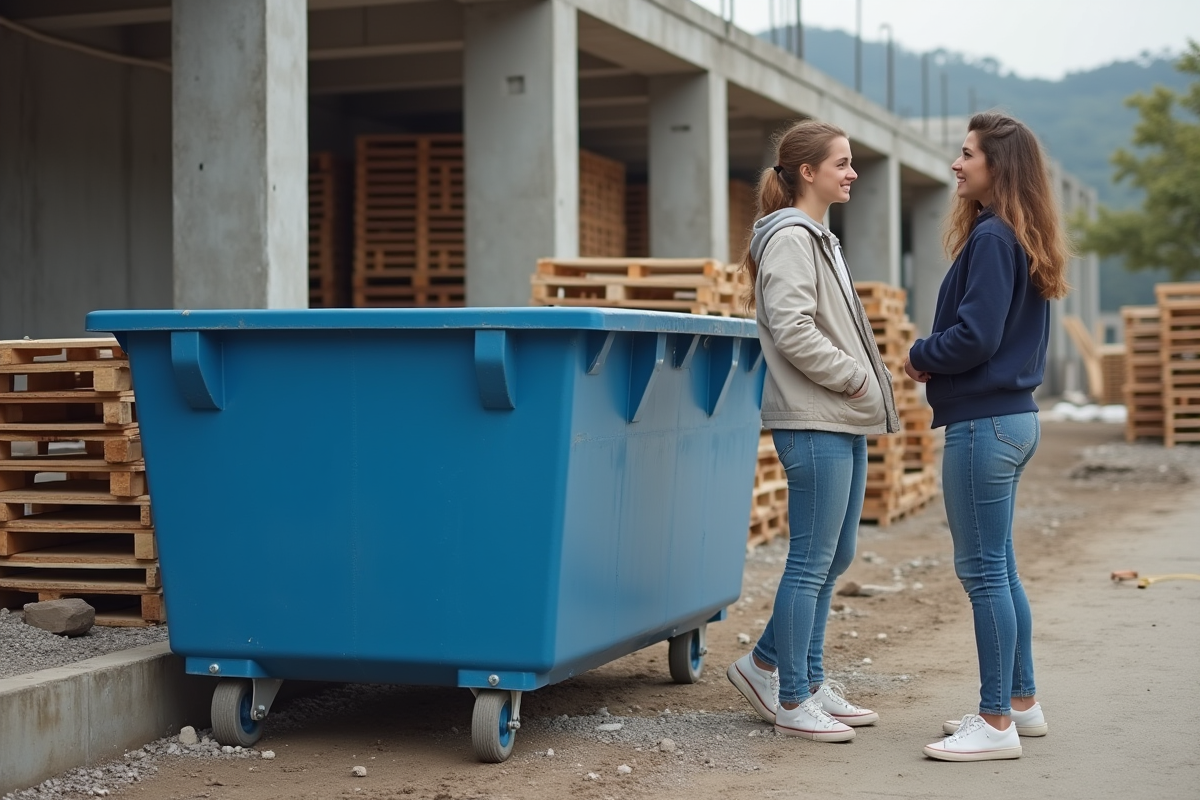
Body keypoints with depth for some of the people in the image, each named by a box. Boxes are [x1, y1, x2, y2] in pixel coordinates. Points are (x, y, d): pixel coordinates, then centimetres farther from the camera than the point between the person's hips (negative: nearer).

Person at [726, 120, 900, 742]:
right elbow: (792, 331, -22)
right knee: (812, 562, -4)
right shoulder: (790, 237, -12)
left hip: (843, 423, 10)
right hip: (812, 423, -10)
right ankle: (793, 700, 5)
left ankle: (768, 664, 26)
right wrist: (855, 377, -14)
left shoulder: (820, 239, 20)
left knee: (835, 556, 15)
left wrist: (864, 379, 11)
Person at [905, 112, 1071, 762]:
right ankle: (1021, 703, 25)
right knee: (999, 568, 17)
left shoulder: (991, 238, -16)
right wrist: (935, 359, 8)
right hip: (1012, 416, 10)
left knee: (982, 571, -5)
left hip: (983, 424, -10)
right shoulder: (1021, 240, 14)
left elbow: (975, 337, -21)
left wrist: (920, 355, -4)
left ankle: (996, 723, 0)